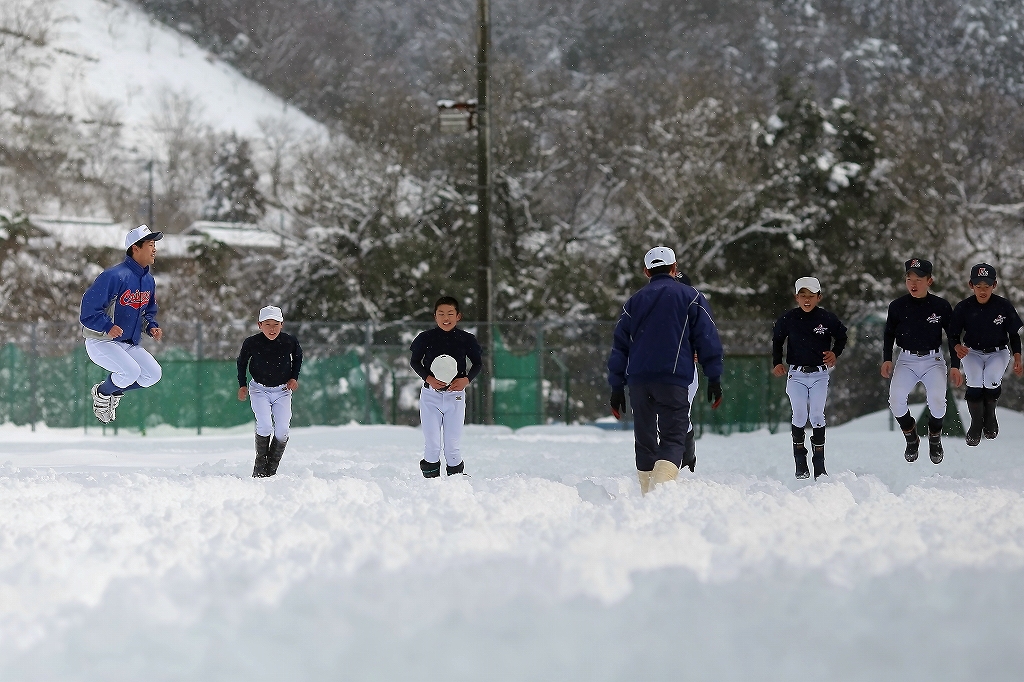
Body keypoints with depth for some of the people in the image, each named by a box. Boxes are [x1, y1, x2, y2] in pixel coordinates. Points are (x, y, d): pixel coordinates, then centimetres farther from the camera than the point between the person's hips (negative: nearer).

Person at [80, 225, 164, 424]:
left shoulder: (148, 280, 6)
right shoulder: (114, 276, -21)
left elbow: (149, 311, 21)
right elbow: (89, 308, -21)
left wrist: (151, 326, 0)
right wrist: (108, 327, -32)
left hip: (129, 344, 8)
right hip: (100, 342, -8)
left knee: (154, 373, -6)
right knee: (131, 371, -27)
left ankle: (114, 392, 17)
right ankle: (101, 393, 4)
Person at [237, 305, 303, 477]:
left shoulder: (290, 342, -13)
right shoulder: (251, 343, -15)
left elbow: (298, 357, 11)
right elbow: (241, 362, 6)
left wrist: (294, 378, 2)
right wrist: (242, 385, 3)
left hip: (282, 391, 2)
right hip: (259, 390, -2)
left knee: (282, 431, -10)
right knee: (265, 425, -22)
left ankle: (271, 470, 5)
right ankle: (259, 469, -7)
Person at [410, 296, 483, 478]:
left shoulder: (466, 339, 0)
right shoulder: (426, 338, -2)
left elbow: (478, 363, 11)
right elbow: (414, 361, 8)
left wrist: (467, 379, -8)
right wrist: (428, 378, -10)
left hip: (456, 395, 0)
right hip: (430, 395, 0)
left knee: (453, 445, 0)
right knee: (432, 444, -2)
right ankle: (430, 479, 6)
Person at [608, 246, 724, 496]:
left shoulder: (634, 301, 18)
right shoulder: (691, 297, 8)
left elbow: (619, 345, 16)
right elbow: (707, 340, 1)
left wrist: (617, 386, 18)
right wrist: (714, 378, 2)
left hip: (637, 380, 4)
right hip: (673, 379, -4)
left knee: (645, 440, 14)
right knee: (673, 438, -9)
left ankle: (646, 493, 14)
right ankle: (660, 488, -30)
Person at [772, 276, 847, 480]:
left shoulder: (827, 318, -3)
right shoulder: (788, 319, 0)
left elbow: (841, 336, 14)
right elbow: (777, 340, 16)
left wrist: (835, 353, -3)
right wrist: (777, 363, 6)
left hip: (820, 374, -1)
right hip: (796, 375, 1)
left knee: (817, 417, -7)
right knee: (799, 417, -6)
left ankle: (819, 465, -2)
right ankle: (800, 464, 4)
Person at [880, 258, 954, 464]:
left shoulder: (941, 306, -4)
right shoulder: (897, 306, -1)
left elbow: (952, 334, 7)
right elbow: (889, 333, 15)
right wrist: (886, 359, 4)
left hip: (933, 360, -1)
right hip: (906, 360, 1)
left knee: (937, 400, -24)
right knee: (896, 398, -23)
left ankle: (935, 437, 7)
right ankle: (911, 437, 4)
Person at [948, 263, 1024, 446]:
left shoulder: (1004, 306, -13)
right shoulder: (963, 308, -12)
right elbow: (953, 335, -2)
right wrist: (957, 347, -25)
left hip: (998, 352, 0)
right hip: (972, 353, 0)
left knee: (991, 381, -28)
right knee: (975, 384, -26)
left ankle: (990, 417, 1)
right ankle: (976, 424, -4)